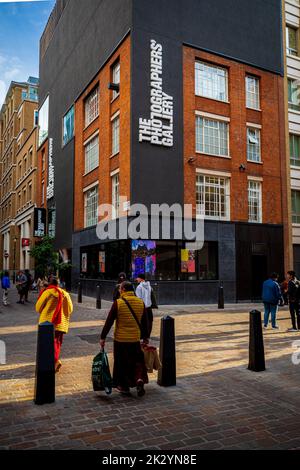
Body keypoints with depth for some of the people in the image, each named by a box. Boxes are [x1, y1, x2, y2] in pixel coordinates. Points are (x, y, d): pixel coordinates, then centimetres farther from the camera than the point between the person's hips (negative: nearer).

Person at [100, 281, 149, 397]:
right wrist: (145, 337, 18)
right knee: (137, 361, 17)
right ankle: (139, 379, -4)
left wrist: (103, 337, -2)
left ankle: (124, 386, 20)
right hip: (135, 339, 3)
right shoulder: (141, 303, 1)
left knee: (121, 362, 12)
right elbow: (145, 322, 8)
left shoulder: (118, 303, -11)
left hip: (120, 339, -3)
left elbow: (109, 322, -9)